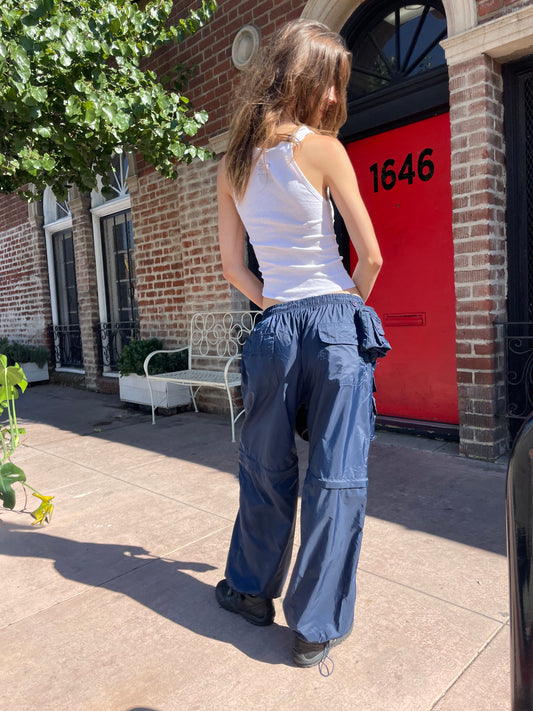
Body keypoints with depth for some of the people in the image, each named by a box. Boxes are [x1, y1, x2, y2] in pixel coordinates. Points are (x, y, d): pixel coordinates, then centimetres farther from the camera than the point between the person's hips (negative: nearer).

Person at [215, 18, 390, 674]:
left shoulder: (232, 166, 10)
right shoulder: (322, 149, -6)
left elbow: (232, 266, 10)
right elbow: (370, 256, -4)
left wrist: (276, 306, 15)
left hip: (274, 328, 5)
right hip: (336, 325, -4)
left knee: (266, 468, 18)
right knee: (336, 478, 4)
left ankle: (252, 591, 36)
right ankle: (317, 627, 16)